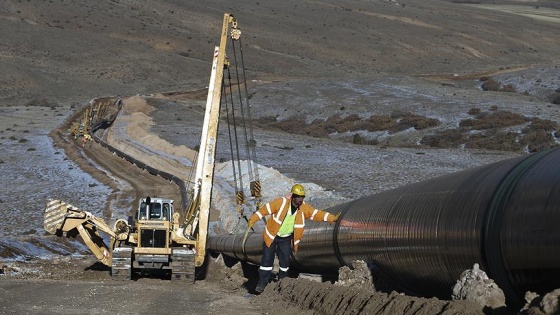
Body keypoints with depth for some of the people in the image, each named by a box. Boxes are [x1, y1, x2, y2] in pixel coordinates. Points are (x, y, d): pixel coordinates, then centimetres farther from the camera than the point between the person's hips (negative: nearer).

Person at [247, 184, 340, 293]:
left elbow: (317, 214, -17)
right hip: (272, 236, -3)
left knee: (285, 261, 6)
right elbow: (265, 209, -17)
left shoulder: (304, 208, -13)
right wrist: (252, 220, -14)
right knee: (267, 259, -4)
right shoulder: (281, 202, -24)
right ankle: (262, 283, 3)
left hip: (286, 238, 3)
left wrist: (333, 218, -30)